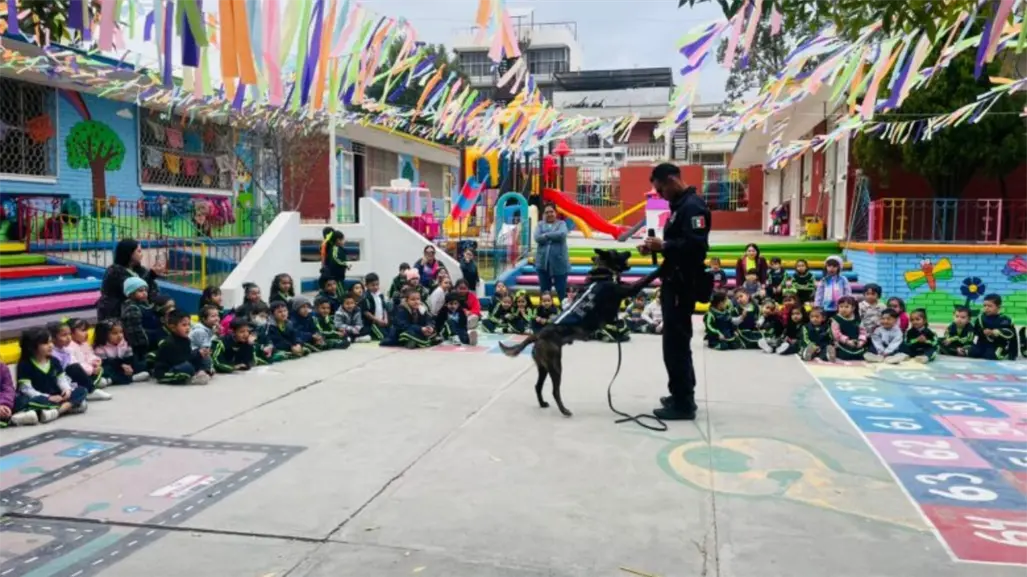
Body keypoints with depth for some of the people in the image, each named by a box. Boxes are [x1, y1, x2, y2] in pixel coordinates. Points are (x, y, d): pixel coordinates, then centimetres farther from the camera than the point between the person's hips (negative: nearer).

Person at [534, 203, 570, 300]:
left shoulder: (561, 224, 7)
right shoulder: (540, 225, 11)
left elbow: (562, 234, -15)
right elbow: (537, 238, -8)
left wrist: (546, 235, -9)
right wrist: (553, 237, -10)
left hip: (559, 262, -2)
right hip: (543, 262, 2)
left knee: (562, 291, 0)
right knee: (544, 291, 8)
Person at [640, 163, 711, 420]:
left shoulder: (692, 206, -16)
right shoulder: (681, 205, 16)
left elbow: (697, 245, -26)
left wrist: (663, 246, -19)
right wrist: (657, 247, 5)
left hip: (683, 284, -11)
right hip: (675, 282, 11)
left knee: (675, 344, -6)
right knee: (677, 342, 16)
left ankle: (683, 404, 2)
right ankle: (682, 396, 26)